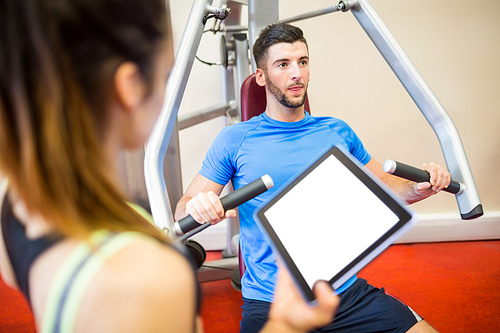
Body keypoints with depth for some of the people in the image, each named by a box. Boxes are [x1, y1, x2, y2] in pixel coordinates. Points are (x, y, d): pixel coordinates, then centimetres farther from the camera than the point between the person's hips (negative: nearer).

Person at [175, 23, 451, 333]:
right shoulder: (235, 140, 1)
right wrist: (196, 207, -22)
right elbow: (183, 208, 1)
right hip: (269, 303, -3)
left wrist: (421, 187, 0)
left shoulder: (338, 132, 11)